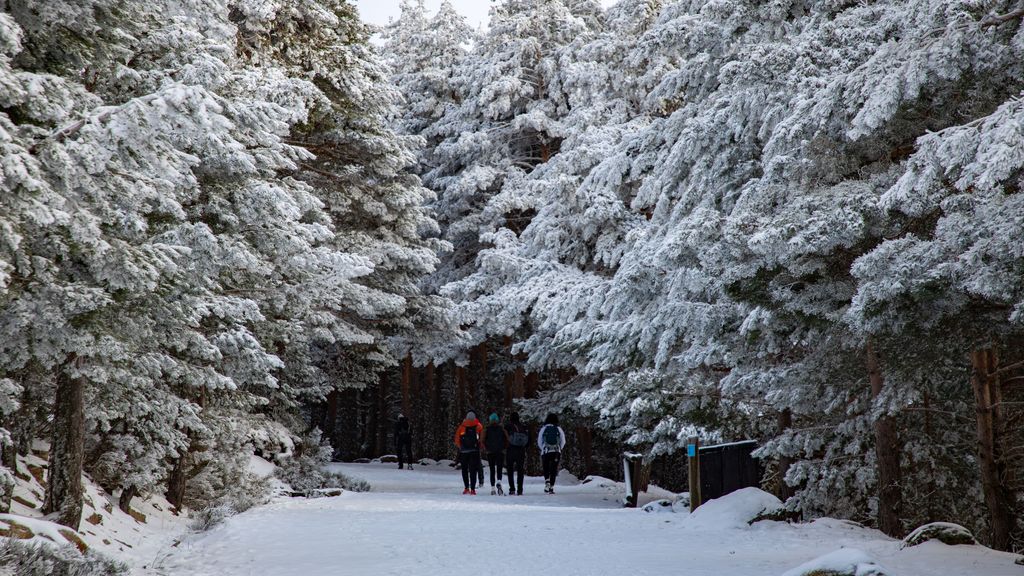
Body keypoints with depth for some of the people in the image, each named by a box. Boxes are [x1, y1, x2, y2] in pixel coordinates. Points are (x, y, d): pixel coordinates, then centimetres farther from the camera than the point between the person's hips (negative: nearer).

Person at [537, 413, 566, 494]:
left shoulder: (543, 428, 1)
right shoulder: (558, 429, 2)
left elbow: (539, 442, 5)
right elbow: (563, 441, 6)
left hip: (545, 452, 0)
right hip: (556, 452, 0)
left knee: (546, 470, 11)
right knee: (553, 470, 6)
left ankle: (547, 483, -13)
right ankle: (551, 488, 1)